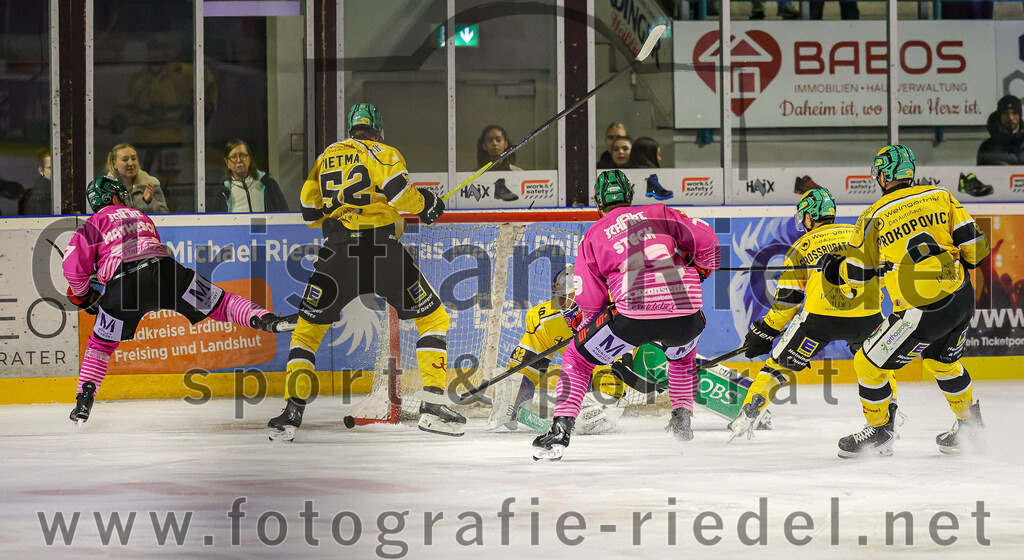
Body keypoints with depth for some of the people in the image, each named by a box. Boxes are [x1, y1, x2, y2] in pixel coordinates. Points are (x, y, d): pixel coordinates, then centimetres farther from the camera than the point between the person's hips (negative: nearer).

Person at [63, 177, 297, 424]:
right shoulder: (140, 216, 30)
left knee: (102, 342, 16)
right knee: (219, 304, 6)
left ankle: (85, 398, 9)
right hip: (164, 269, 2)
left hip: (124, 285, -2)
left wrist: (85, 297, 21)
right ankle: (267, 320, -12)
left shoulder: (92, 225, 17)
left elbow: (74, 265, 5)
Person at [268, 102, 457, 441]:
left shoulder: (325, 157, 18)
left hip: (337, 254, 2)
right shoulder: (383, 153, 7)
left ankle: (293, 411, 3)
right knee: (434, 319, 11)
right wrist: (425, 206, 6)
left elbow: (310, 213, 18)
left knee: (307, 329, 17)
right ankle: (432, 406, -3)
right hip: (384, 253, -2)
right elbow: (397, 188, -12)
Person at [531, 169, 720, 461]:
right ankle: (682, 418, 32)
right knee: (682, 353, 39)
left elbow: (590, 300, 13)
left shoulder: (593, 236, 14)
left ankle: (560, 431, 5)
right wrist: (699, 272, 31)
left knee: (578, 356, 17)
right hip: (685, 314, 3)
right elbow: (706, 238, 11)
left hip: (633, 314, -3)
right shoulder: (659, 214, 18)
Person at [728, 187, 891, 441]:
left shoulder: (802, 246, 12)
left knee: (780, 364, 12)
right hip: (866, 317, 2)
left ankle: (746, 417, 2)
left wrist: (765, 333, 16)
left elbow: (787, 298, 8)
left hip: (821, 316, -2)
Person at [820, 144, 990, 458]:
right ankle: (970, 423, 42)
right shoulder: (940, 197, 5)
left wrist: (833, 268, 23)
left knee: (870, 364, 11)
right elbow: (973, 244, 3)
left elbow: (856, 275, 1)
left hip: (922, 312, -6)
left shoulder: (874, 217, -4)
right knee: (941, 360, 32)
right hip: (963, 301, 6)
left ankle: (880, 432, 21)